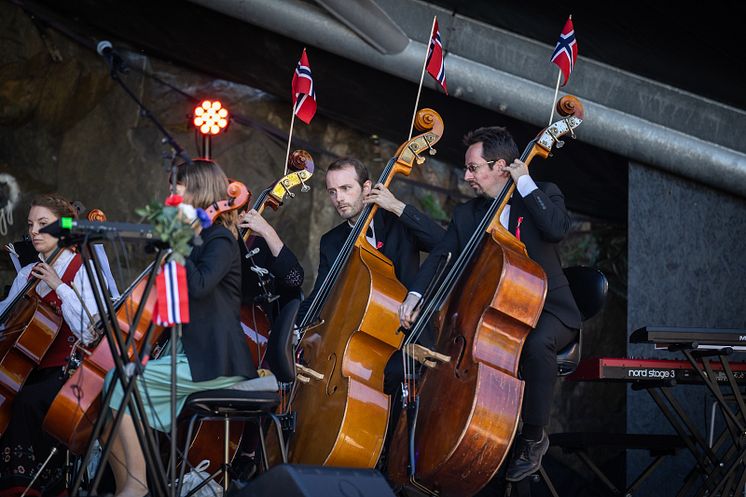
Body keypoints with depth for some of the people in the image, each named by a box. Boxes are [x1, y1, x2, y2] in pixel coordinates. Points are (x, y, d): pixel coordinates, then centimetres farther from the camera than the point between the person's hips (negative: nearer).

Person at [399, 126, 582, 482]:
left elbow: (557, 229, -25)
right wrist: (415, 295, -20)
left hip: (545, 309, -4)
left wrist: (525, 182, -18)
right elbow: (439, 257, -1)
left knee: (536, 344, -37)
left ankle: (534, 437, -18)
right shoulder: (466, 214, 8)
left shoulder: (543, 195, -3)